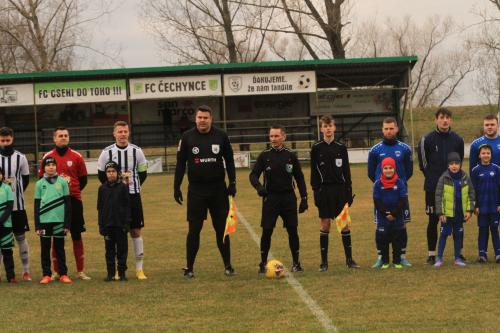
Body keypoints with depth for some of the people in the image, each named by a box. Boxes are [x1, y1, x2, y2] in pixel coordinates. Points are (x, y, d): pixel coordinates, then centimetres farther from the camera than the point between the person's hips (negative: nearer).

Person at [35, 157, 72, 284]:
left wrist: (67, 224, -2)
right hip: (44, 221, 1)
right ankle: (46, 275, 10)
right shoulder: (39, 184, 5)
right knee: (45, 249, 4)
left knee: (59, 248, 6)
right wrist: (37, 226, 1)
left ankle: (63, 274, 12)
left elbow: (67, 203, 3)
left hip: (59, 220, -1)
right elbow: (37, 205, 6)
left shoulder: (62, 182, 3)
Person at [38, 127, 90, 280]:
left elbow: (83, 179, 9)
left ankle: (80, 271, 8)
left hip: (74, 200, 0)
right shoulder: (48, 157, 3)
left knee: (77, 236, 3)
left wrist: (73, 191, 0)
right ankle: (56, 271, 10)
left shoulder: (76, 156, 3)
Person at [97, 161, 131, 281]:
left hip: (120, 225, -2)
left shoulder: (123, 187, -2)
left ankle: (122, 272, 10)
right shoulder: (102, 188, 5)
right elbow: (100, 208, 8)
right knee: (109, 249, 7)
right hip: (107, 225, 2)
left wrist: (127, 223, -6)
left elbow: (127, 207, -1)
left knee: (122, 249, 3)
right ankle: (111, 273, 12)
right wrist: (101, 225, 3)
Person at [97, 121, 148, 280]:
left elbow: (143, 174, 10)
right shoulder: (107, 152, -1)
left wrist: (133, 185, 2)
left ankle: (139, 269, 8)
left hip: (133, 195, 1)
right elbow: (102, 176, 7)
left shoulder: (136, 151, 2)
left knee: (136, 231, 2)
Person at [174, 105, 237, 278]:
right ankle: (189, 268, 8)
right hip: (196, 190, -1)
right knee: (194, 230, 0)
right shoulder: (187, 137, -2)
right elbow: (180, 164, 3)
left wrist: (232, 183, 1)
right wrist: (176, 187, -1)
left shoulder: (221, 136, 0)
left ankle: (228, 266, 13)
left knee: (222, 229, 5)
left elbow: (229, 160, 8)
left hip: (218, 190, 1)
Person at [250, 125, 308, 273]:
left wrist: (304, 198, 4)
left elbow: (299, 178, 9)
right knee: (267, 231, -4)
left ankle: (296, 263, 11)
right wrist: (258, 186, -23)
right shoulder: (264, 155, 1)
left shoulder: (291, 155, 4)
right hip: (270, 197, -1)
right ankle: (263, 263, 6)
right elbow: (253, 175, -1)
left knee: (292, 230, 0)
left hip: (288, 197, 1)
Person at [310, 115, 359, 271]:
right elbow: (314, 172, 1)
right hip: (324, 190, -1)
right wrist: (315, 191, -6)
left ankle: (349, 259, 6)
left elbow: (346, 171, 8)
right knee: (325, 224, 0)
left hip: (340, 189, 1)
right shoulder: (316, 148, 2)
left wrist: (349, 191, 2)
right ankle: (324, 261, 5)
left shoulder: (341, 148, 6)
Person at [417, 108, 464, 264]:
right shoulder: (427, 140, -3)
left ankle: (459, 253, 12)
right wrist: (432, 177, 4)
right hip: (433, 188, -2)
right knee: (433, 221, 1)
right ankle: (432, 254, 7)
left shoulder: (457, 140, 5)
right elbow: (422, 163, 3)